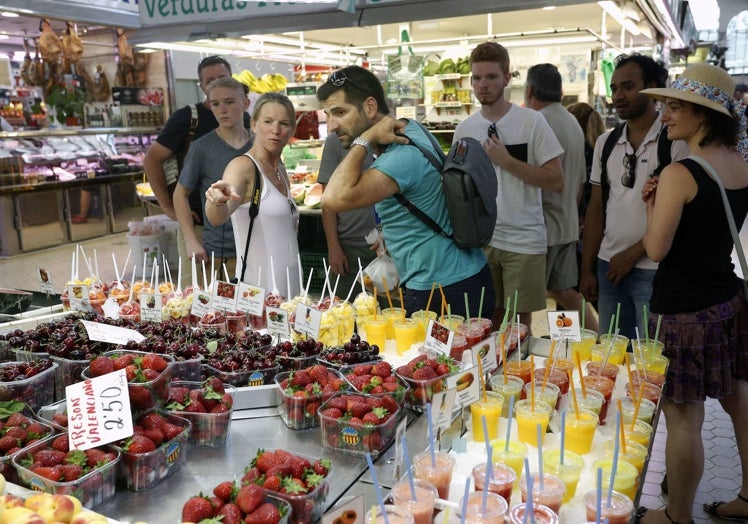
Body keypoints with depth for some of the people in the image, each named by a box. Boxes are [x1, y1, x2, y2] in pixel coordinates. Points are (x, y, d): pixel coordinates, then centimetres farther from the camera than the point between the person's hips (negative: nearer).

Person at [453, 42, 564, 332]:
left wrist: (506, 160, -17)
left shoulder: (532, 121, -6)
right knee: (487, 319, 11)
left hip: (524, 241, -3)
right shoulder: (464, 129, 6)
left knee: (519, 322, 5)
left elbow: (556, 181, -9)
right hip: (479, 240, 3)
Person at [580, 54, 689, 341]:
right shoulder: (606, 142, 9)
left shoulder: (676, 141, -7)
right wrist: (587, 269, 7)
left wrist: (633, 254, -11)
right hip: (609, 266, 5)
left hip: (654, 271, -5)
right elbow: (596, 209, 10)